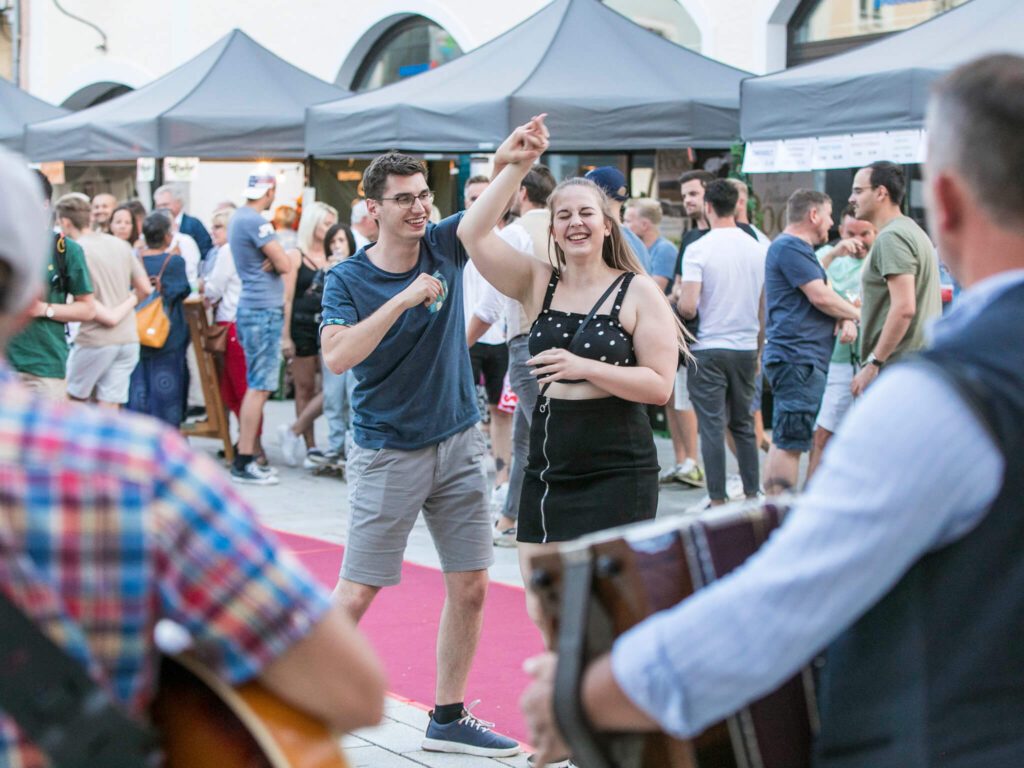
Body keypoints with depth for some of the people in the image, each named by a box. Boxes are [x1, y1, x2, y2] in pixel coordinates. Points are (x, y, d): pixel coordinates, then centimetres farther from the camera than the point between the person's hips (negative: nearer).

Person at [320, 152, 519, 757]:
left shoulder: (445, 247, 1)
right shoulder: (348, 279, -8)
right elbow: (337, 356, -23)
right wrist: (403, 299, -28)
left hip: (460, 444, 4)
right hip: (388, 453, -4)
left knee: (470, 588, 7)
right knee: (356, 594, -2)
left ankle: (448, 718, 22)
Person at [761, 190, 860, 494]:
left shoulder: (799, 249, 23)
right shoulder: (790, 247, -11)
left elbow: (822, 297, 19)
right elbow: (821, 297, -17)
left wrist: (845, 320, -1)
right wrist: (856, 315, -1)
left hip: (800, 358, 11)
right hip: (797, 358, -11)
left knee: (784, 441, 13)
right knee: (790, 442, -11)